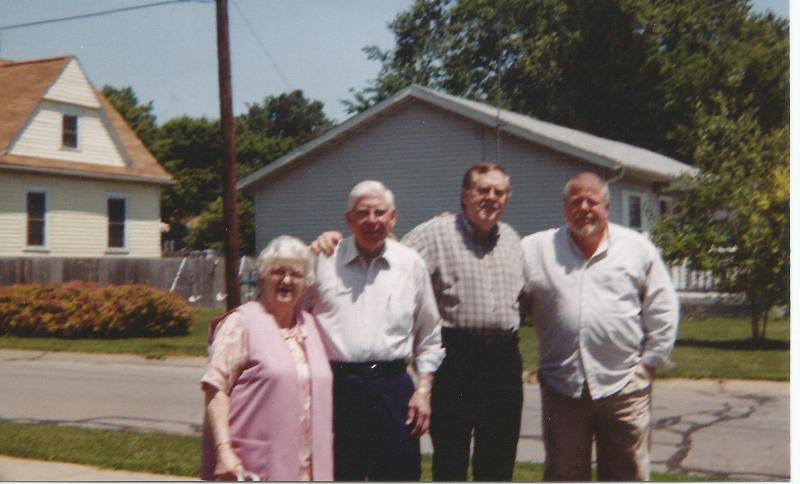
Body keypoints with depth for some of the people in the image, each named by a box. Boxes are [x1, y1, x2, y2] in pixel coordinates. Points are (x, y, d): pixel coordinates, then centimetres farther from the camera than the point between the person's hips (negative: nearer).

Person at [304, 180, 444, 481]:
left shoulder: (411, 264, 7)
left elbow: (429, 336, 13)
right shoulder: (323, 261, 3)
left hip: (393, 389, 1)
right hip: (336, 387, -1)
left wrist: (423, 390, 5)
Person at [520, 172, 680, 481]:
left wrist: (650, 362, 4)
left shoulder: (637, 248, 6)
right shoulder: (536, 250, 5)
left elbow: (662, 310, 7)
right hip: (561, 386, 0)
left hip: (623, 386, 0)